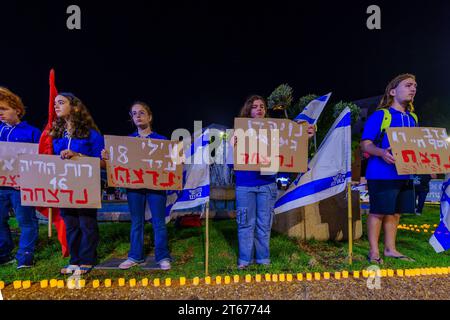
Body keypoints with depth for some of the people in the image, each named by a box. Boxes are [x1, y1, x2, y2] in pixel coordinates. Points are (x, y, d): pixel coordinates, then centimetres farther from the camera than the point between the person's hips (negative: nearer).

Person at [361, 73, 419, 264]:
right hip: (381, 174, -7)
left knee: (395, 213, 13)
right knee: (378, 212, -1)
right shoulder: (379, 115, -6)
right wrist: (382, 152, -29)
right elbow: (365, 144, -11)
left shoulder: (412, 119, 16)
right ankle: (374, 251, 12)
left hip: (404, 175, 7)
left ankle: (390, 249, 26)